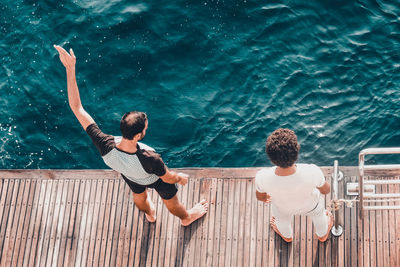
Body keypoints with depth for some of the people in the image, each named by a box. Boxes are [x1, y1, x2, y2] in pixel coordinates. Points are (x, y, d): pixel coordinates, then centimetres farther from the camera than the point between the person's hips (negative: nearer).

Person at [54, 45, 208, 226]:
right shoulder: (150, 159, -50)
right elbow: (168, 178, -26)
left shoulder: (105, 146, -44)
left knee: (139, 195, 39)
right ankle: (186, 218, 68)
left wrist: (70, 70, -41)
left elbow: (77, 108, -41)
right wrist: (181, 178, -2)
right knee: (171, 202, 32)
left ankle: (150, 214, 75)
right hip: (155, 179, -3)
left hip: (130, 177, 4)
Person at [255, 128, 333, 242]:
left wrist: (265, 199, 10)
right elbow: (326, 190, -19)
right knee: (318, 213, 37)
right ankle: (322, 235, 68)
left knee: (282, 217, 38)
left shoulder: (262, 178, -41)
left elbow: (260, 197, -15)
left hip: (283, 208, 0)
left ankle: (287, 235, 70)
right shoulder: (312, 173, -44)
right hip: (310, 205, 0)